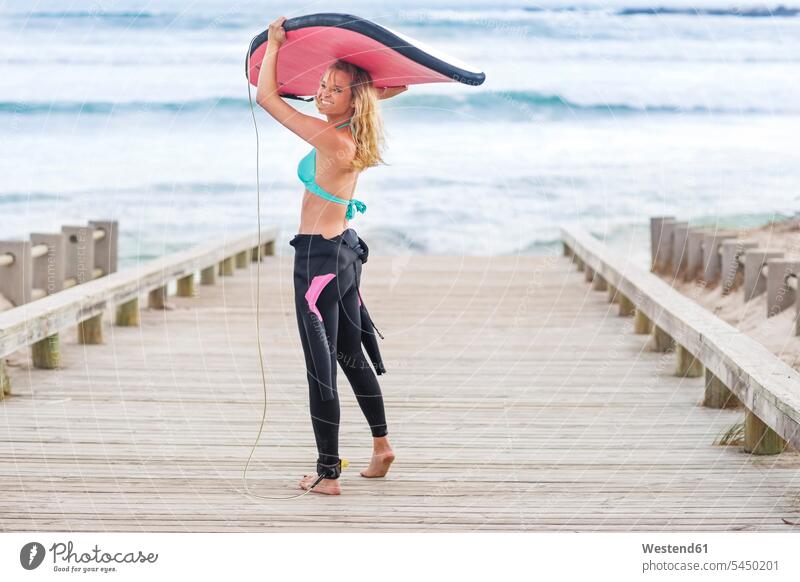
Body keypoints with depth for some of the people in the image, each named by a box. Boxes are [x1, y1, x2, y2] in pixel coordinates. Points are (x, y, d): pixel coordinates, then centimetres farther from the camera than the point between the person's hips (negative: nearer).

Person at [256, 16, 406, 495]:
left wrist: (275, 42, -9)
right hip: (345, 247, 10)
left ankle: (329, 474, -1)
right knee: (351, 353, 22)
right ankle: (382, 446, 34)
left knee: (321, 366, -5)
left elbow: (266, 97, -18)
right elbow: (397, 87, 26)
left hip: (320, 256, -10)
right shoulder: (354, 137, 2)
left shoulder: (332, 139, -22)